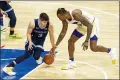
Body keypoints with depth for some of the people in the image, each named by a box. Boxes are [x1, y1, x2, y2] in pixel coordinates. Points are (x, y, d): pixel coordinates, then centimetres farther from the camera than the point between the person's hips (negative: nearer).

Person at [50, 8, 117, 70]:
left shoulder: (75, 14, -38)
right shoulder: (65, 20, -12)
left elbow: (90, 25, -37)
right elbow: (63, 33, 2)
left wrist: (86, 41, -41)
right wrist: (55, 46, -1)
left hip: (92, 23, -8)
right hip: (82, 25, 8)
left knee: (93, 48, -13)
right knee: (71, 41, 0)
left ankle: (110, 51, 13)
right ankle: (71, 63, 13)